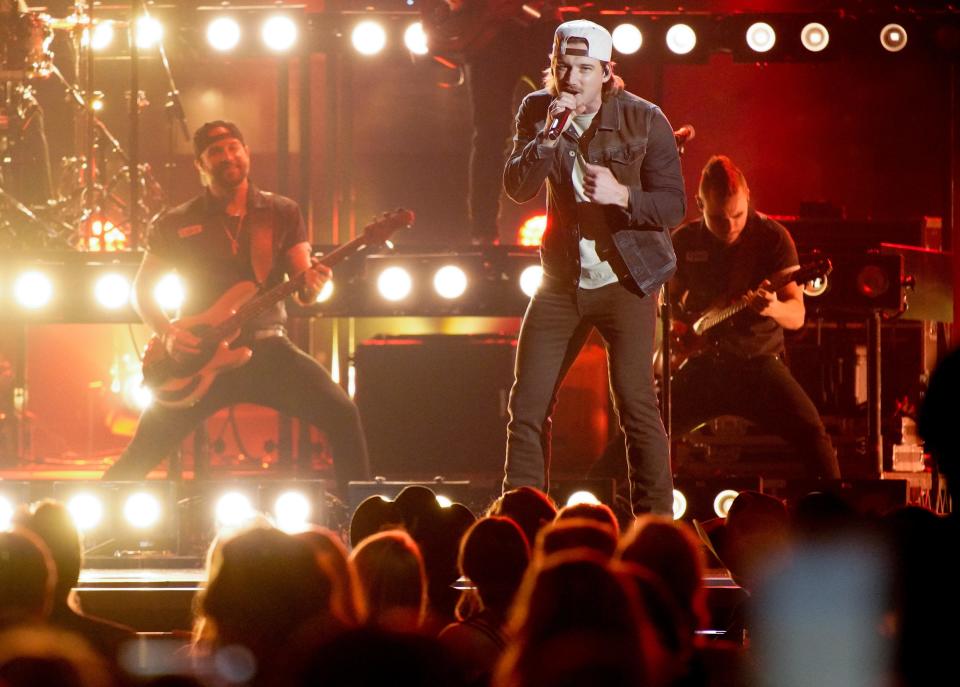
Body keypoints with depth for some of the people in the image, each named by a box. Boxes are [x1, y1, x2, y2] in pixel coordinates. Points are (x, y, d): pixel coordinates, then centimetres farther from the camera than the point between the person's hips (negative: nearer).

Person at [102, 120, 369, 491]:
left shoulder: (282, 214, 7)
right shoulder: (177, 224, 5)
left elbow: (303, 291, 5)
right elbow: (142, 288, 11)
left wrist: (311, 285, -20)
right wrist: (168, 333, -7)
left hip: (266, 347, 0)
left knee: (342, 414, -20)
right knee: (144, 452, -7)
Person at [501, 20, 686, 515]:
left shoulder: (643, 120, -10)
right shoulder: (537, 111, 0)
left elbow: (674, 205, -10)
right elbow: (517, 188, -10)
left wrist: (621, 195, -28)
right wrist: (549, 135, -24)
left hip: (624, 279, -4)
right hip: (562, 279, 4)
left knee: (636, 404, -11)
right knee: (527, 406, 2)